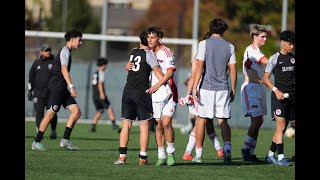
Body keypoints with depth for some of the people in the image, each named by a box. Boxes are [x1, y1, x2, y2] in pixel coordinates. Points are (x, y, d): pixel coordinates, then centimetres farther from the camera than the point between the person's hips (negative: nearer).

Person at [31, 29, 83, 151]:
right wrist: (71, 86, -31)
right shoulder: (65, 51, -9)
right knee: (50, 114, -9)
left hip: (62, 88, 10)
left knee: (76, 111, -1)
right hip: (57, 87, -10)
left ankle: (65, 140, -2)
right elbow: (64, 69, -23)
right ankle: (36, 142, -3)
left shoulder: (67, 51, 21)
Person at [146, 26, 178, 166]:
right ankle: (161, 156, 7)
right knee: (158, 125, 3)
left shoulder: (166, 52, -8)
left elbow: (170, 72, -19)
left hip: (168, 93, -5)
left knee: (166, 123, -15)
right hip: (155, 95, 5)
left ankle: (171, 153, -1)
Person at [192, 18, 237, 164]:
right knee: (223, 121, 6)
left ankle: (198, 154, 9)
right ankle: (227, 148, -17)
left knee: (201, 120, 7)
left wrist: (195, 88, -9)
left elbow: (199, 66, -9)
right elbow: (233, 70, 6)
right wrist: (233, 90, 14)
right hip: (223, 88, 2)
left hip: (206, 87, -2)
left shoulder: (204, 44, -3)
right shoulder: (229, 47, 6)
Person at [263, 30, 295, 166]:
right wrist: (276, 91, -15)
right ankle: (280, 157, -13)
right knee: (281, 127, -13)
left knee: (282, 128, 8)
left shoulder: (293, 58, 13)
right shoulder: (275, 58, -3)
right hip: (279, 95, -6)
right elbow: (265, 78, -3)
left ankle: (270, 155, 18)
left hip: (291, 96, 6)